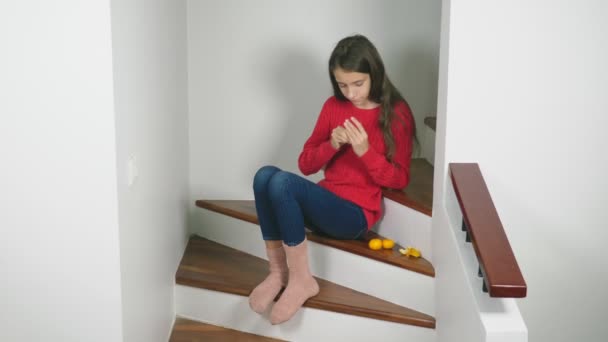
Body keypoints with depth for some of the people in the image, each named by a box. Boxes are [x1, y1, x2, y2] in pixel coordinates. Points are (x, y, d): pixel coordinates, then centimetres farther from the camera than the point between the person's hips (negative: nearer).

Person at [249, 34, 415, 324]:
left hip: (356, 213, -5)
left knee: (282, 182, -29)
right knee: (265, 175, -24)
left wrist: (365, 151, -20)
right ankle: (278, 272, -17)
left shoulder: (396, 113, -4)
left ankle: (301, 280, -18)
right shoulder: (333, 107, 9)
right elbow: (306, 164, 9)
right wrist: (332, 145, -11)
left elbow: (399, 180, -5)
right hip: (323, 202, 6)